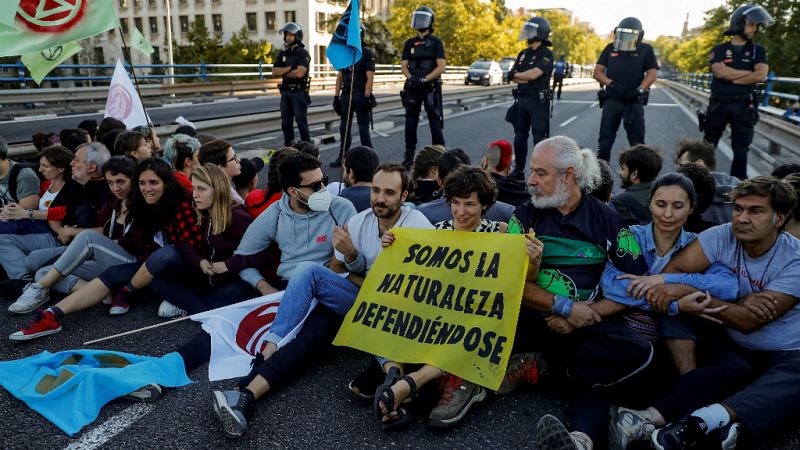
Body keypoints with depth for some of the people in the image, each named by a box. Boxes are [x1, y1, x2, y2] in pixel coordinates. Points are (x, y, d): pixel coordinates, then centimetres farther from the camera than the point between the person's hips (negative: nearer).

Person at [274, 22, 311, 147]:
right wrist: (290, 68, -11)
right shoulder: (283, 54, 14)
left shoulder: (303, 53, -5)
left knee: (301, 121, -7)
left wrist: (283, 72, -4)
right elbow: (275, 71, 3)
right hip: (285, 91, 7)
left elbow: (300, 73, -18)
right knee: (286, 121, 8)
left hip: (299, 91, -7)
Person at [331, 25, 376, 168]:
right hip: (346, 95, 6)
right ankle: (343, 157, 19)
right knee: (344, 128, 10)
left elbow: (370, 77, -11)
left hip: (360, 96, -6)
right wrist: (336, 96, 9)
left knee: (363, 127, -4)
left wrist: (366, 97, -20)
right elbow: (340, 76, 14)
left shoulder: (367, 54, -5)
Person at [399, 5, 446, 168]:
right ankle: (409, 157, 12)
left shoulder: (436, 42, 1)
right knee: (410, 123, 5)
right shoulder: (409, 43, 13)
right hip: (412, 88, 4)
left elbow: (441, 67, -7)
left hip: (431, 88, -4)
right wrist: (410, 78, -12)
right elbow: (403, 65, 8)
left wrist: (425, 79, -17)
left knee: (435, 122, -3)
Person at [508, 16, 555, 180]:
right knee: (519, 135, 10)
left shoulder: (546, 54, -7)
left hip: (538, 100, -7)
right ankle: (518, 169, 19)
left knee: (540, 136, -5)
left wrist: (516, 74, -4)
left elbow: (533, 74, -19)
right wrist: (527, 78, -11)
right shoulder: (523, 54, 15)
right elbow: (513, 77, 6)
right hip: (522, 98, 7)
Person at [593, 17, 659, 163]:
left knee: (637, 140, 3)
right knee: (605, 138, 3)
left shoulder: (645, 50, 4)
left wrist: (640, 90, -15)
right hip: (612, 99, 1)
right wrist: (611, 84, -12)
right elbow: (597, 72, 5)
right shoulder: (610, 49, 8)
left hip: (634, 101, -1)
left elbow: (652, 73, 1)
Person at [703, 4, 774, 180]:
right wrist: (751, 73, -8)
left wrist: (731, 77, -9)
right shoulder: (719, 50, 4)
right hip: (719, 104, -1)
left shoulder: (758, 51, 7)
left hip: (744, 106, 1)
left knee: (741, 149, 3)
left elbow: (762, 75, -9)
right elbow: (720, 72, -14)